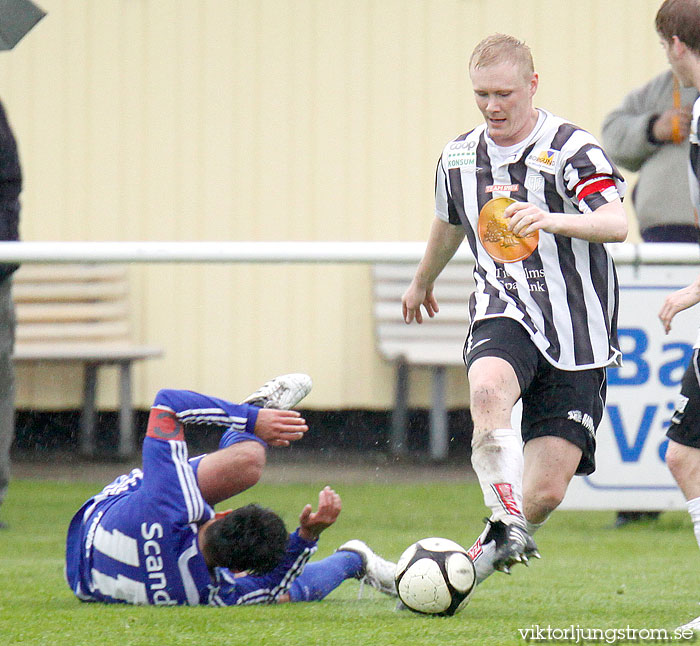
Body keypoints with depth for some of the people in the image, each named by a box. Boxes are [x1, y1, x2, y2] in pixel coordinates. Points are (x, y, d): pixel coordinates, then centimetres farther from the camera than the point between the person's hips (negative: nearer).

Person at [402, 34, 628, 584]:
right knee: (488, 389, -36)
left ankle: (485, 554, 18)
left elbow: (617, 223, -27)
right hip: (504, 317, 3)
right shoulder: (459, 157, 9)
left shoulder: (572, 149, -10)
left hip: (578, 335, -3)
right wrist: (423, 281, 49)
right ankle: (508, 525, -34)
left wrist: (552, 220, -46)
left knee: (546, 492, -8)